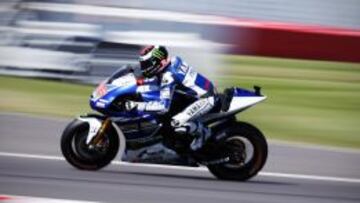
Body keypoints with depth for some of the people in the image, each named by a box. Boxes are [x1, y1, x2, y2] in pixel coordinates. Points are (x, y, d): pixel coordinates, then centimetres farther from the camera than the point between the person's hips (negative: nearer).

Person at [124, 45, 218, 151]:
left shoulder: (168, 76, -26)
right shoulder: (173, 60, 0)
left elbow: (163, 106, -31)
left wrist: (137, 105, -31)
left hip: (206, 98, -10)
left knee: (176, 123, -22)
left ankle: (202, 132, 6)